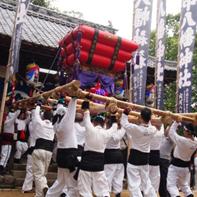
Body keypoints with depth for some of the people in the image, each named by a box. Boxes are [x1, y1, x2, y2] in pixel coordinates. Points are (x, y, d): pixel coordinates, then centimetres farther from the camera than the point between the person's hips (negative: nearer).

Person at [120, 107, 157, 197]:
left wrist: (125, 113, 7)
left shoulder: (135, 128, -19)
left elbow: (124, 123, -4)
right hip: (145, 158, 5)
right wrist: (148, 116, 19)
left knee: (134, 185, -1)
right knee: (146, 182, 21)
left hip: (134, 158, -5)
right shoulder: (153, 130, -6)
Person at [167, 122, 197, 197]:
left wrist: (176, 122, -6)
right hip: (186, 167, 7)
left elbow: (171, 132, -16)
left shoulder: (182, 140, -27)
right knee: (185, 185, 23)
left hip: (175, 166, -7)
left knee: (171, 185, -1)